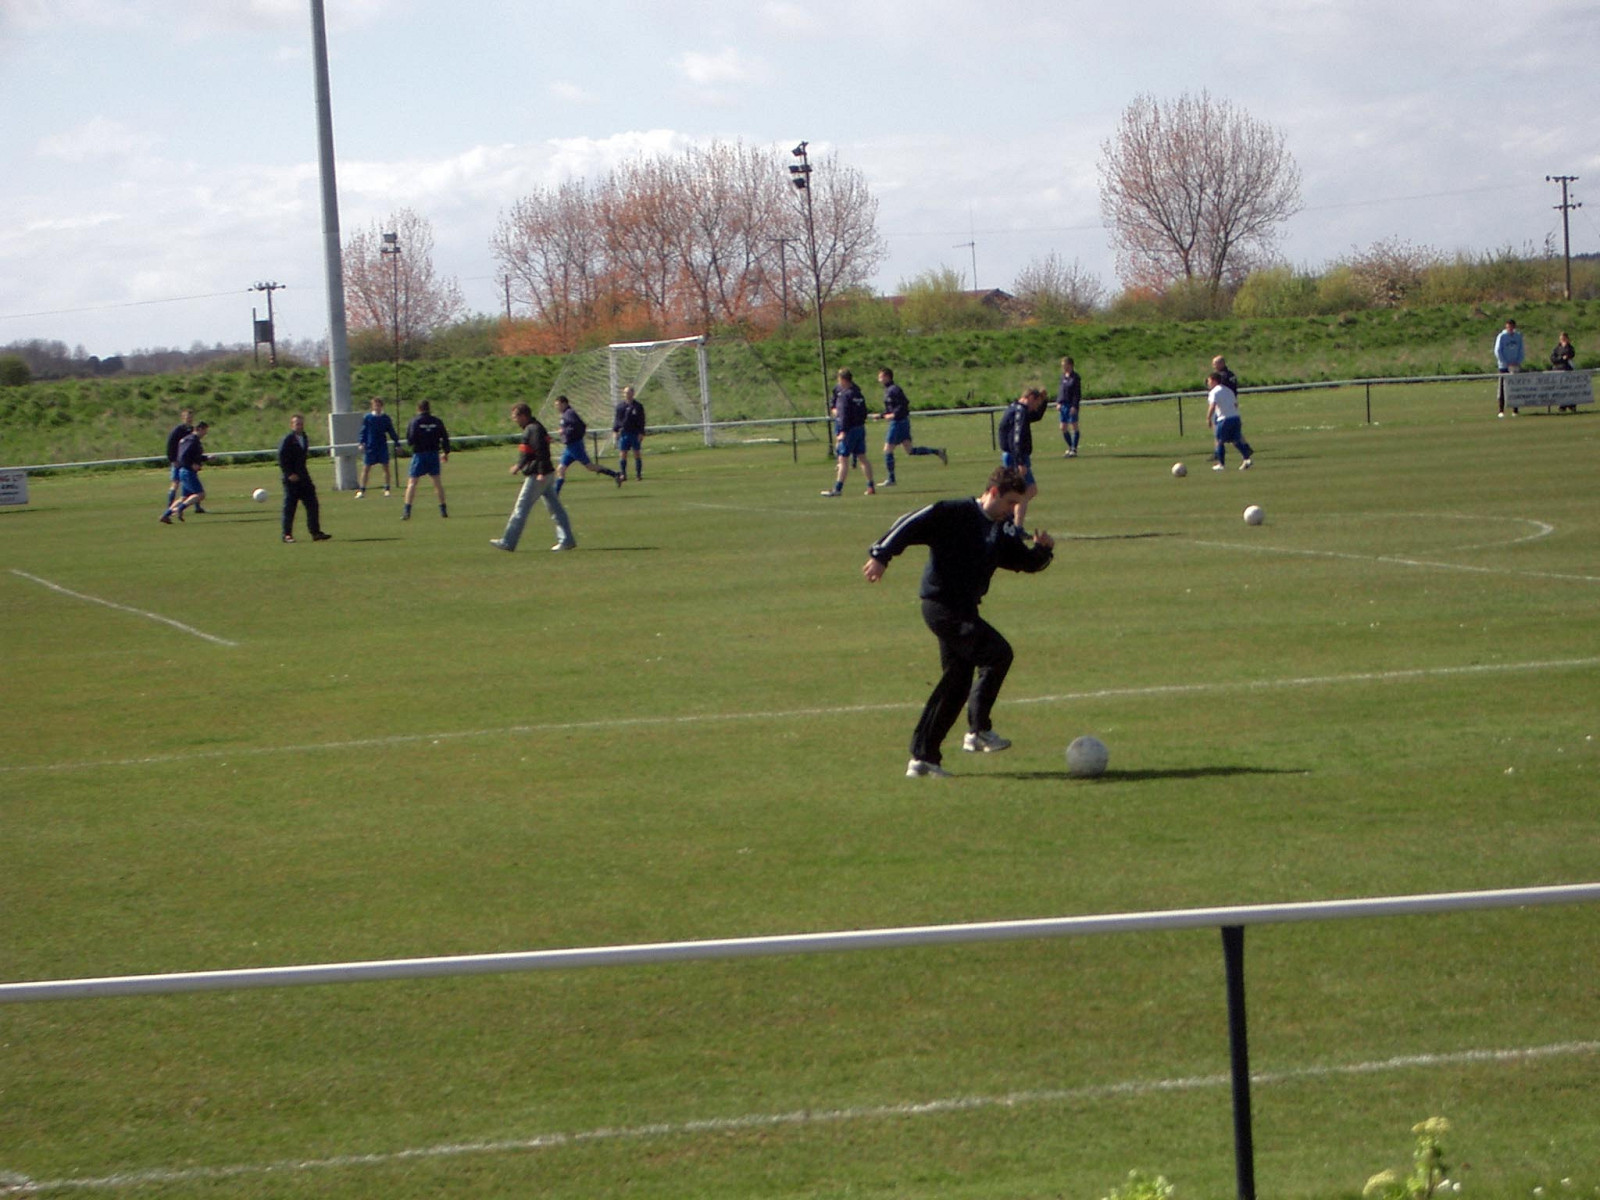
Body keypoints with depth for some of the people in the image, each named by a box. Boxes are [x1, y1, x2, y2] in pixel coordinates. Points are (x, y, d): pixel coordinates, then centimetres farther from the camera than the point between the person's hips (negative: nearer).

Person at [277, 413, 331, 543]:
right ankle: (287, 535, 7)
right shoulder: (287, 440, -11)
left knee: (312, 505, 3)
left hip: (303, 476, 7)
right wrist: (289, 474, -18)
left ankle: (316, 532, 5)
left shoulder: (305, 438, 11)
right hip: (291, 478, -7)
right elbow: (282, 459, -14)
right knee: (289, 507, -1)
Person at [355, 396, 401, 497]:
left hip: (383, 446, 1)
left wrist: (397, 443, 8)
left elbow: (392, 432, 10)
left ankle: (387, 489, 10)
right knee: (366, 468, -3)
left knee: (386, 467, 0)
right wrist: (362, 443, -8)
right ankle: (361, 490, 1)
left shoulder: (385, 418, 5)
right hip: (370, 447, -1)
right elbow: (363, 431, 3)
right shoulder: (367, 417, 2)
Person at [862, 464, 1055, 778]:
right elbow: (911, 524, -15)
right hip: (942, 606, -10)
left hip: (963, 610, 10)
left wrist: (1043, 549, -2)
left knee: (957, 682, 10)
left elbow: (1028, 562, 20)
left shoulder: (1001, 532, 16)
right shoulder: (954, 514, -9)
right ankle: (978, 730, -11)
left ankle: (922, 757, 16)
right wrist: (881, 555, -24)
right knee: (998, 653, -20)